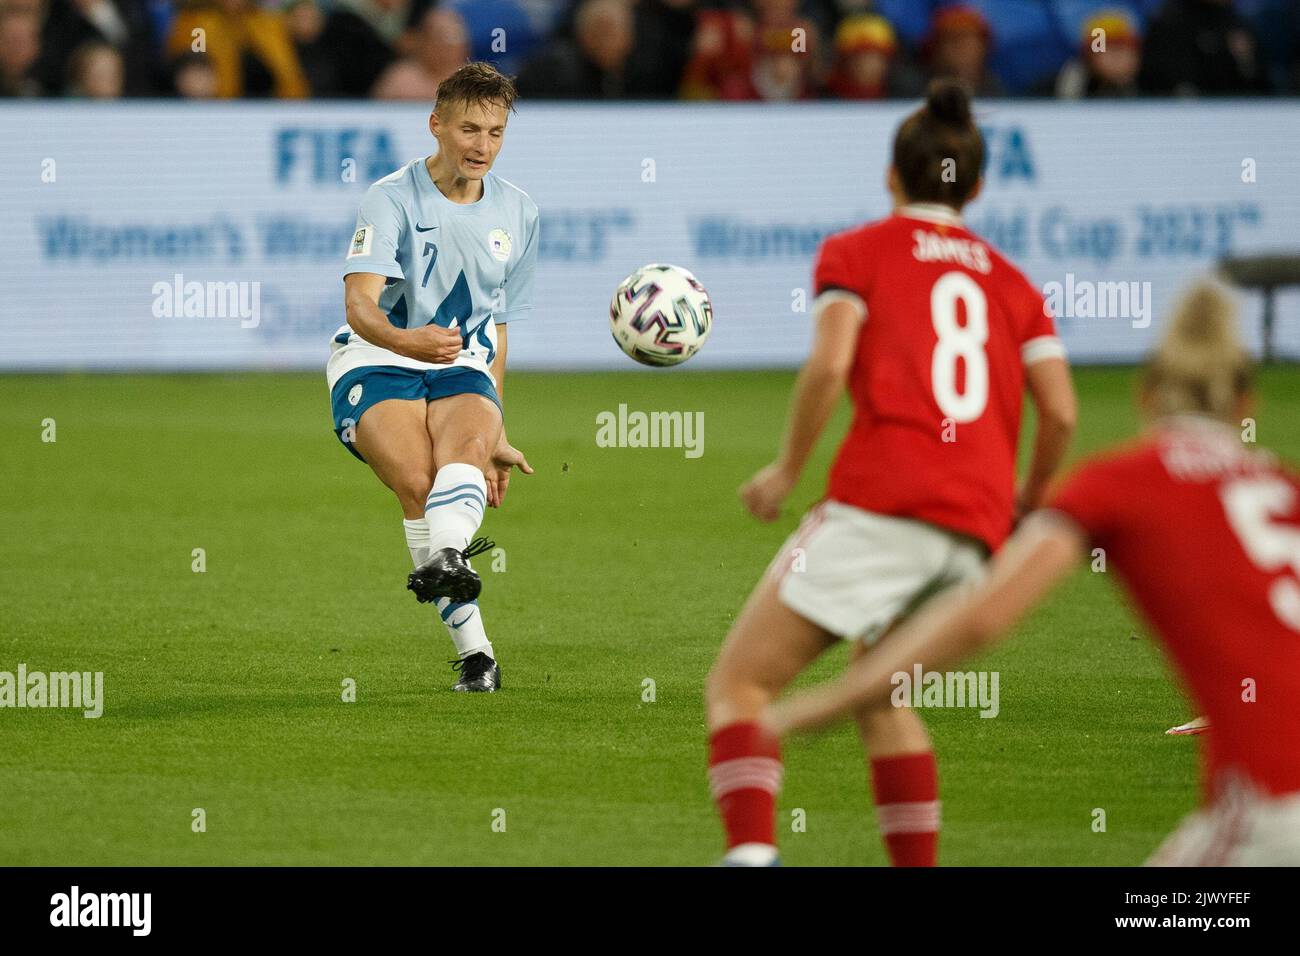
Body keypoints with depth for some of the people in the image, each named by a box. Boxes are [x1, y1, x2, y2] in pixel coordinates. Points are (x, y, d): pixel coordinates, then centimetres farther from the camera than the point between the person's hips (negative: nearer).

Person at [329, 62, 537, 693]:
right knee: (418, 480, -31)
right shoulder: (392, 199, -6)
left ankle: (447, 562, -61)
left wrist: (495, 436, 20)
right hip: (376, 367, -3)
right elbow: (360, 304, -20)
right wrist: (404, 339, -43)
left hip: (464, 369, 3)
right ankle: (472, 647, -33)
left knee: (469, 443, -33)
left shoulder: (518, 214, 11)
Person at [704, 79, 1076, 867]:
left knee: (739, 683, -3)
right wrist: (1029, 499, 26)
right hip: (978, 527, 5)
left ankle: (751, 852, -28)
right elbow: (1061, 413, 9)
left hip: (881, 505, -5)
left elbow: (830, 364, -7)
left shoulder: (857, 252, 10)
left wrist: (788, 471, 4)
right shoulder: (1011, 283, 21)